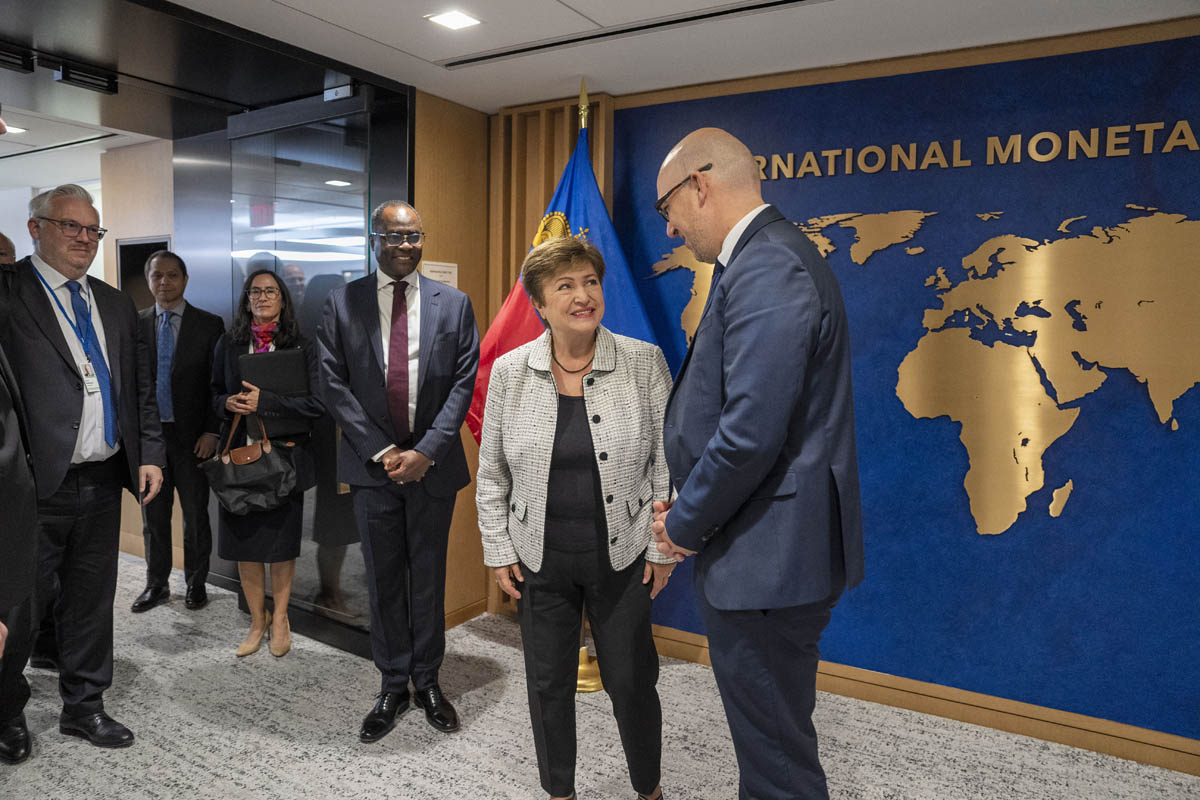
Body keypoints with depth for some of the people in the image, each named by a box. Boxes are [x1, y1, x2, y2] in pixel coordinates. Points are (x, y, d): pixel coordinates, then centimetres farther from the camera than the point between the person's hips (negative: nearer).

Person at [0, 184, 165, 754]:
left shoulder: (116, 304, 14)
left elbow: (141, 388, 16)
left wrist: (150, 453, 8)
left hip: (104, 483, 6)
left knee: (92, 599, 16)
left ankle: (83, 705, 31)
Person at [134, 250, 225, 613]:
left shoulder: (209, 325, 0)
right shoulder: (136, 323, 7)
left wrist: (211, 432, -8)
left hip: (192, 436, -2)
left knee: (195, 514, 7)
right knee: (153, 514, 11)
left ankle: (196, 584, 21)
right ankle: (156, 585, 24)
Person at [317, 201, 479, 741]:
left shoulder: (454, 304, 2)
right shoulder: (343, 303, 2)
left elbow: (463, 383, -3)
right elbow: (334, 384, -3)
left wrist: (425, 451, -12)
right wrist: (381, 451, -11)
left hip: (433, 465, 0)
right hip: (373, 464, 0)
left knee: (429, 578, 11)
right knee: (383, 581, 10)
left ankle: (428, 681, 27)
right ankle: (393, 686, 25)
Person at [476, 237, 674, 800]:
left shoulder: (645, 363, -7)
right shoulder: (509, 372, -3)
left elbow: (668, 462, -3)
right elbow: (492, 472, 4)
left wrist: (665, 548, -3)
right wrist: (498, 551, 3)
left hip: (622, 557, -1)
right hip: (540, 561, 2)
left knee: (631, 680, 10)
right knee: (548, 683, 15)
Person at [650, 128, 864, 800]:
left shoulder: (766, 267, -19)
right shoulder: (773, 257, 14)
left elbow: (750, 432, -26)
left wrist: (686, 524, -11)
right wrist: (691, 510, 10)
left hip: (767, 562, -10)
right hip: (775, 551, 10)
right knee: (772, 739, 25)